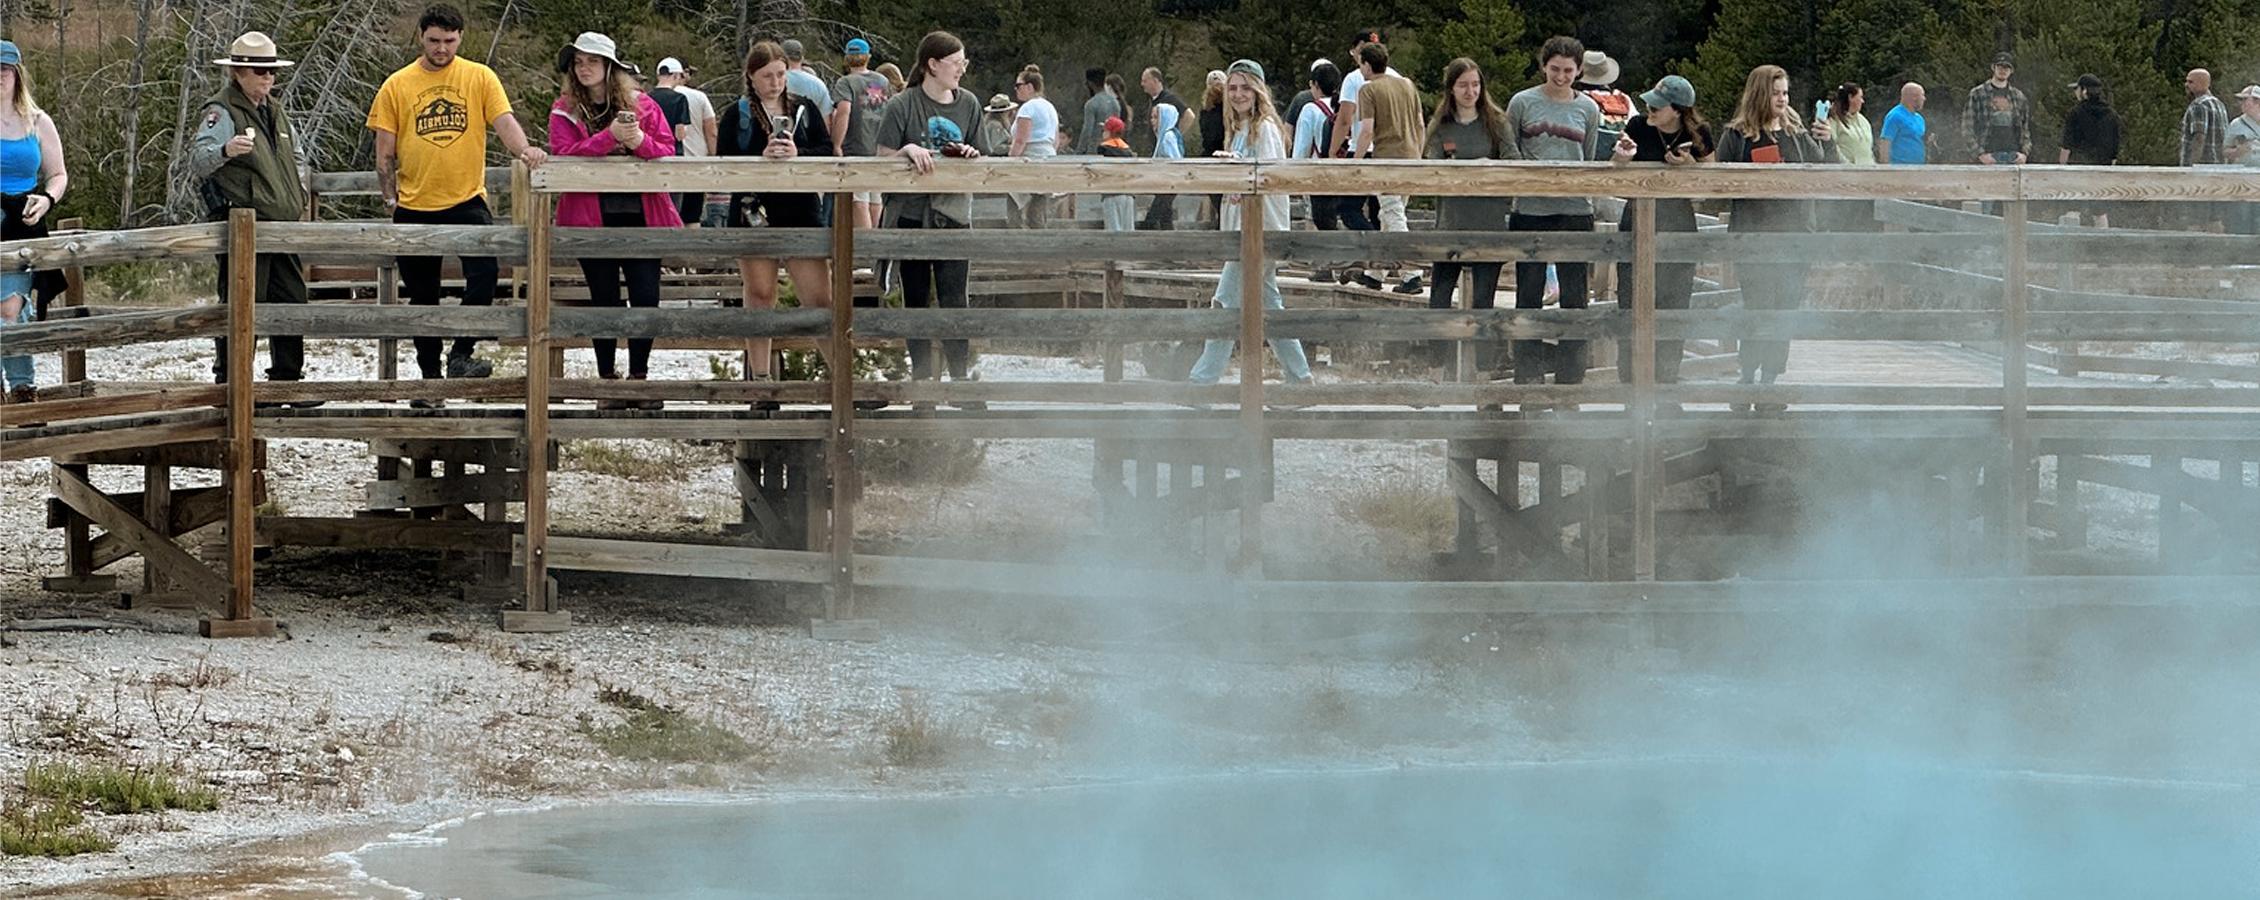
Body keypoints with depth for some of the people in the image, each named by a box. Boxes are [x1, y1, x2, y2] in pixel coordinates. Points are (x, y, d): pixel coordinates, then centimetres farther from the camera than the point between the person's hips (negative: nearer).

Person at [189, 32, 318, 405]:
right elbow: (197, 161, -24)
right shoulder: (223, 112, -8)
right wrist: (225, 150, -43)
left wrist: (298, 201, 23)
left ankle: (288, 380, 22)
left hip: (280, 225, 8)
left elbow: (296, 158, 35)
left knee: (292, 302, 11)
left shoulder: (276, 112, 18)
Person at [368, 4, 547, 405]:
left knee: (484, 269, -25)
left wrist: (524, 150, -27)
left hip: (467, 199, -1)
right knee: (423, 298, 9)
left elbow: (504, 121, -7)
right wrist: (391, 199, -1)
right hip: (415, 206, 1)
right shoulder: (397, 86, 4)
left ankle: (462, 354, -15)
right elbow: (385, 151, 6)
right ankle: (430, 377, 20)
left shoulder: (479, 78, 3)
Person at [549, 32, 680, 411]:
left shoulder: (643, 105, 6)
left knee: (646, 298, -3)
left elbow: (668, 152, 1)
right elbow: (565, 155, -12)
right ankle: (607, 379, 14)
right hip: (593, 218, -1)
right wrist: (610, 136, -23)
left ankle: (639, 377, 12)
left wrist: (641, 142, -20)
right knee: (604, 300, 5)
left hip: (641, 215, 1)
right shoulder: (565, 110, 3)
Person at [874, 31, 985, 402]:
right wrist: (908, 150, -24)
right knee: (917, 299, 6)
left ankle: (961, 380, -1)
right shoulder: (902, 106, -6)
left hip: (953, 213, 2)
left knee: (954, 299, -5)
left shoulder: (968, 104, 6)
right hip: (911, 213, -2)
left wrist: (969, 155, -7)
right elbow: (884, 160, -5)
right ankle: (922, 379, 13)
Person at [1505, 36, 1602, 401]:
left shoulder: (1588, 109, 9)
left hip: (1575, 210, 2)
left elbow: (1590, 162, 15)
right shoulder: (1522, 103, 3)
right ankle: (1529, 378, 9)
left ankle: (1570, 380, 10)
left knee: (1575, 299, 3)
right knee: (1529, 296, 2)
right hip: (1530, 211, -2)